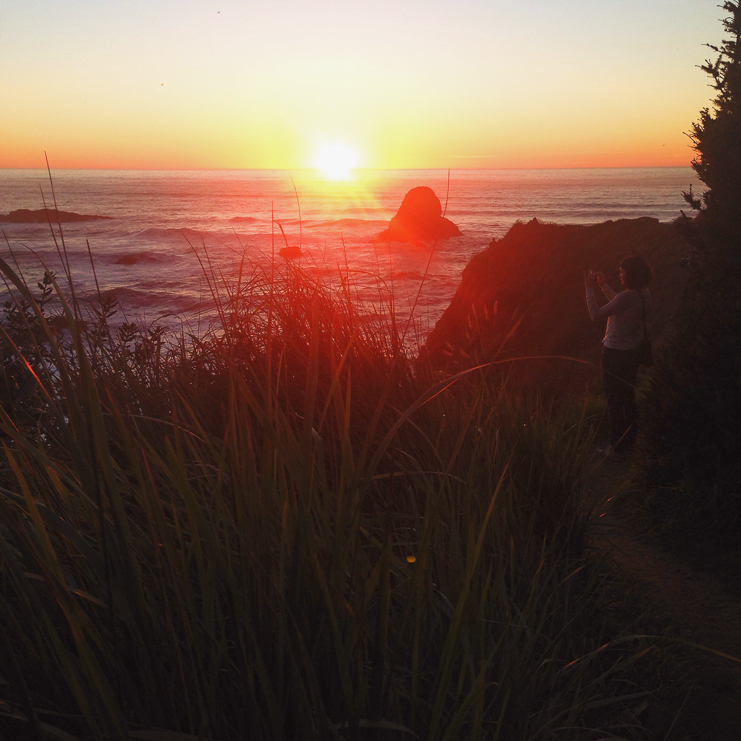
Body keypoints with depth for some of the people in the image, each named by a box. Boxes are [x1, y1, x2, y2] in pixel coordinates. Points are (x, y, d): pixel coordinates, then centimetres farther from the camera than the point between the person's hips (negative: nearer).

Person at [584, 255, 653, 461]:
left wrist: (589, 288, -13)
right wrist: (603, 286, 23)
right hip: (633, 352, 9)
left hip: (616, 355, -9)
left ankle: (617, 449, 9)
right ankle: (630, 440, 38)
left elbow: (596, 315, -23)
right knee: (628, 397, 23)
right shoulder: (644, 293, 2)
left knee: (614, 401, 2)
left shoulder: (628, 296, -26)